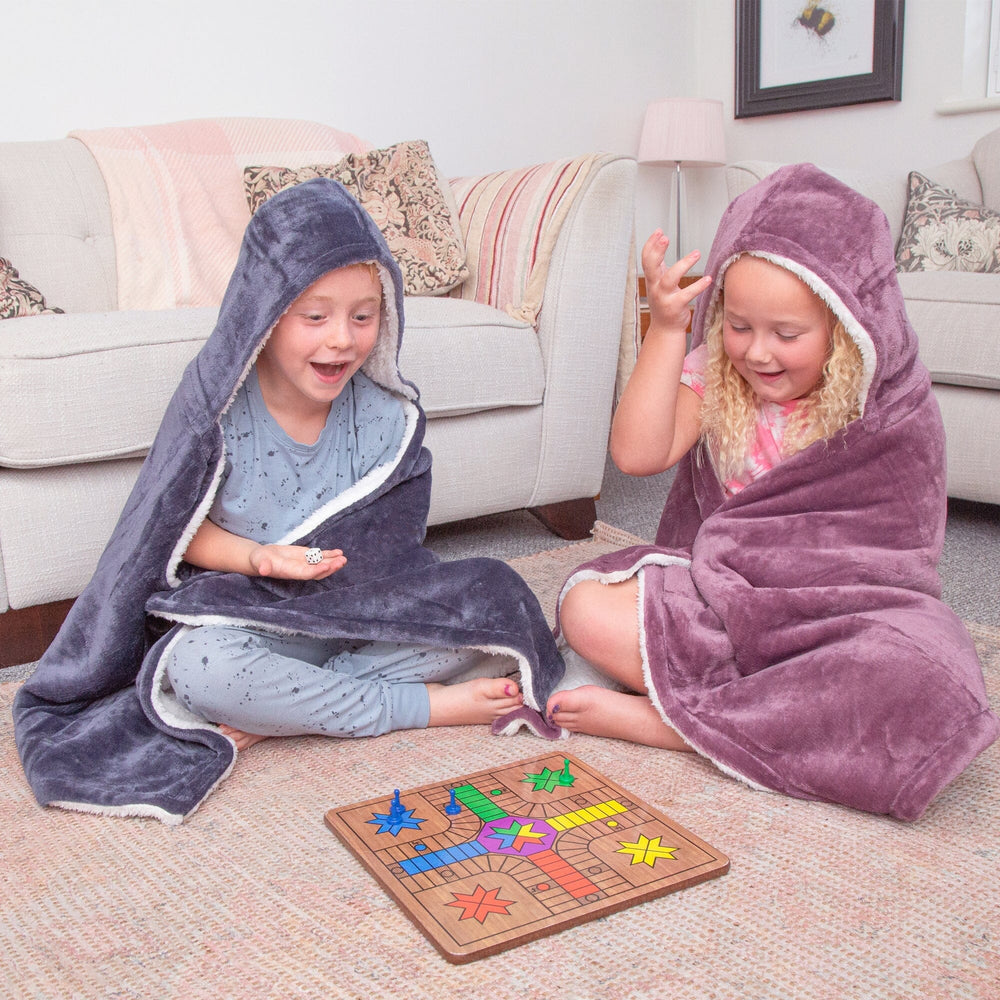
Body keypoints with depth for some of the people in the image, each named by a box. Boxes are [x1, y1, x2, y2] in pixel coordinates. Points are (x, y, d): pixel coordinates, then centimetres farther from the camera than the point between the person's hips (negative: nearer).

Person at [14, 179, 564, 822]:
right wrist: (259, 558, -23)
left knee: (495, 603, -17)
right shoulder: (216, 405, -12)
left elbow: (391, 547, -1)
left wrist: (338, 565, -21)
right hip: (247, 617, -3)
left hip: (359, 613, 3)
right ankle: (427, 705, -20)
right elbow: (180, 530, -6)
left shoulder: (386, 412, -5)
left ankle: (271, 716, -22)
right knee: (198, 666, -36)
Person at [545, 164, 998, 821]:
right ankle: (802, 712, -20)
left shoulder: (892, 412, -6)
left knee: (928, 690, -35)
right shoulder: (715, 378, -1)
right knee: (588, 607, -21)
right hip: (714, 601, 2)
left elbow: (891, 559, -2)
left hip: (834, 614, -1)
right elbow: (638, 454, -16)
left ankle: (662, 720, -25)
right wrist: (666, 330, -19)